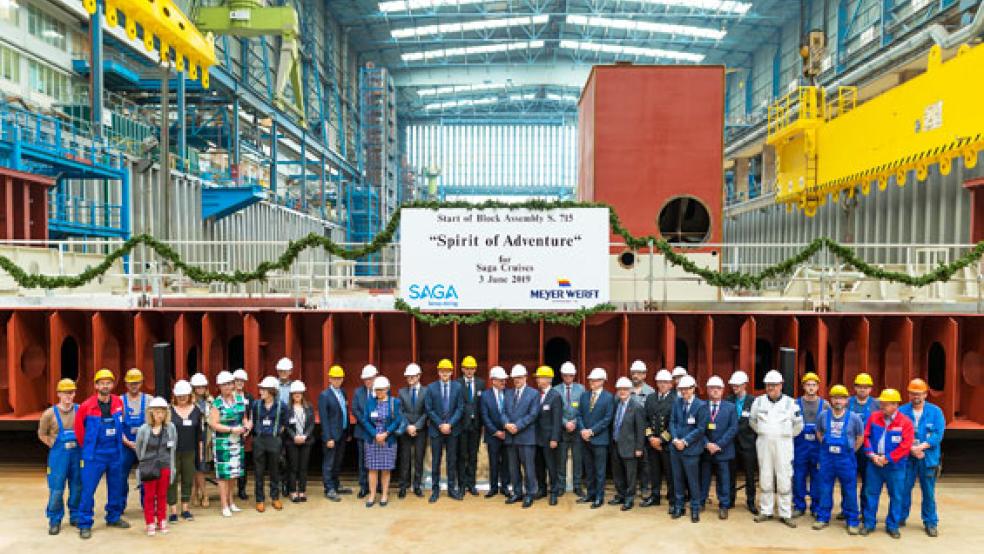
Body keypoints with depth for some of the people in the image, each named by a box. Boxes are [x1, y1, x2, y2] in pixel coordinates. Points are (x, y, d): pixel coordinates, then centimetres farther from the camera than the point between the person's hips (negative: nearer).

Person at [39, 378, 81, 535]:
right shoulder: (50, 413, -4)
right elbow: (42, 434, 8)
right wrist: (54, 445, 0)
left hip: (77, 453, 2)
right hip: (58, 455, -2)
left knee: (77, 487, 9)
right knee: (56, 489, -1)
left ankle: (75, 517, 24)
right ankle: (55, 521, 14)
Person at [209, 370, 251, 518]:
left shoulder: (240, 399, 7)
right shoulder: (217, 403, -8)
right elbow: (213, 424, -12)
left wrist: (246, 425, -5)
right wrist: (232, 429, -17)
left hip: (237, 441, 5)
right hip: (222, 442, -5)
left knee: (233, 473, 13)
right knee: (223, 474, -2)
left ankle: (230, 501, 27)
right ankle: (225, 506, 6)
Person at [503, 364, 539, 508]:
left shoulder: (533, 394, -1)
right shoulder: (508, 394, 15)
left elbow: (532, 414, -9)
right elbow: (504, 412, 10)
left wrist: (517, 426, -16)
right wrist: (507, 424, -11)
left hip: (526, 437, -5)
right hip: (510, 437, 5)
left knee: (528, 467, -1)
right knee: (513, 468, 11)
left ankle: (529, 495, 8)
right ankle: (517, 493, 22)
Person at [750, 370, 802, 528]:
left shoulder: (790, 403, -2)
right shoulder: (759, 401, 4)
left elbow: (798, 424, 8)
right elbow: (752, 421, 18)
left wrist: (787, 436, 9)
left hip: (783, 445, -2)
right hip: (763, 444, 2)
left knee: (784, 479, -1)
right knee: (765, 478, 7)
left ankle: (785, 514, 7)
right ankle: (765, 511, 16)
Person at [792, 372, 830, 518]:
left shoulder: (824, 405, 5)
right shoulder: (796, 404, 5)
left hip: (819, 446, 0)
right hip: (800, 445, 0)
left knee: (817, 477, 6)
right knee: (798, 477, 3)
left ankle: (816, 507, 18)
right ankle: (799, 506, 14)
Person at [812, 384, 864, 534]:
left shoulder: (854, 418, -6)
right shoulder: (823, 416, -1)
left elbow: (860, 437, 8)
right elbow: (819, 433, 15)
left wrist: (851, 451, 7)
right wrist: (826, 448, 9)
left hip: (846, 458, -2)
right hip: (827, 457, 2)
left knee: (849, 491, 4)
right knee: (824, 488, 7)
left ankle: (852, 521, 16)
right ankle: (823, 518, 17)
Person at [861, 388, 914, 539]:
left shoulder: (905, 422, -9)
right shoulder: (874, 417, 1)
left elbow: (906, 445, -14)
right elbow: (866, 437, 3)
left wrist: (887, 458, -14)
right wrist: (872, 455, -9)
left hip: (895, 466, -2)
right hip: (874, 463, 3)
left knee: (896, 496, 7)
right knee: (871, 493, 8)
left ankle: (892, 526, 21)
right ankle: (869, 524, 19)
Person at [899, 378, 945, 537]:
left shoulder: (935, 411, 2)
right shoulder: (902, 411, 2)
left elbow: (938, 434, -6)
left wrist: (921, 446, -17)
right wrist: (911, 449, -15)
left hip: (928, 458, 0)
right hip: (906, 457, 0)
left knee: (929, 492, 5)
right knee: (904, 489, 5)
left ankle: (931, 523, 19)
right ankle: (900, 518, 20)